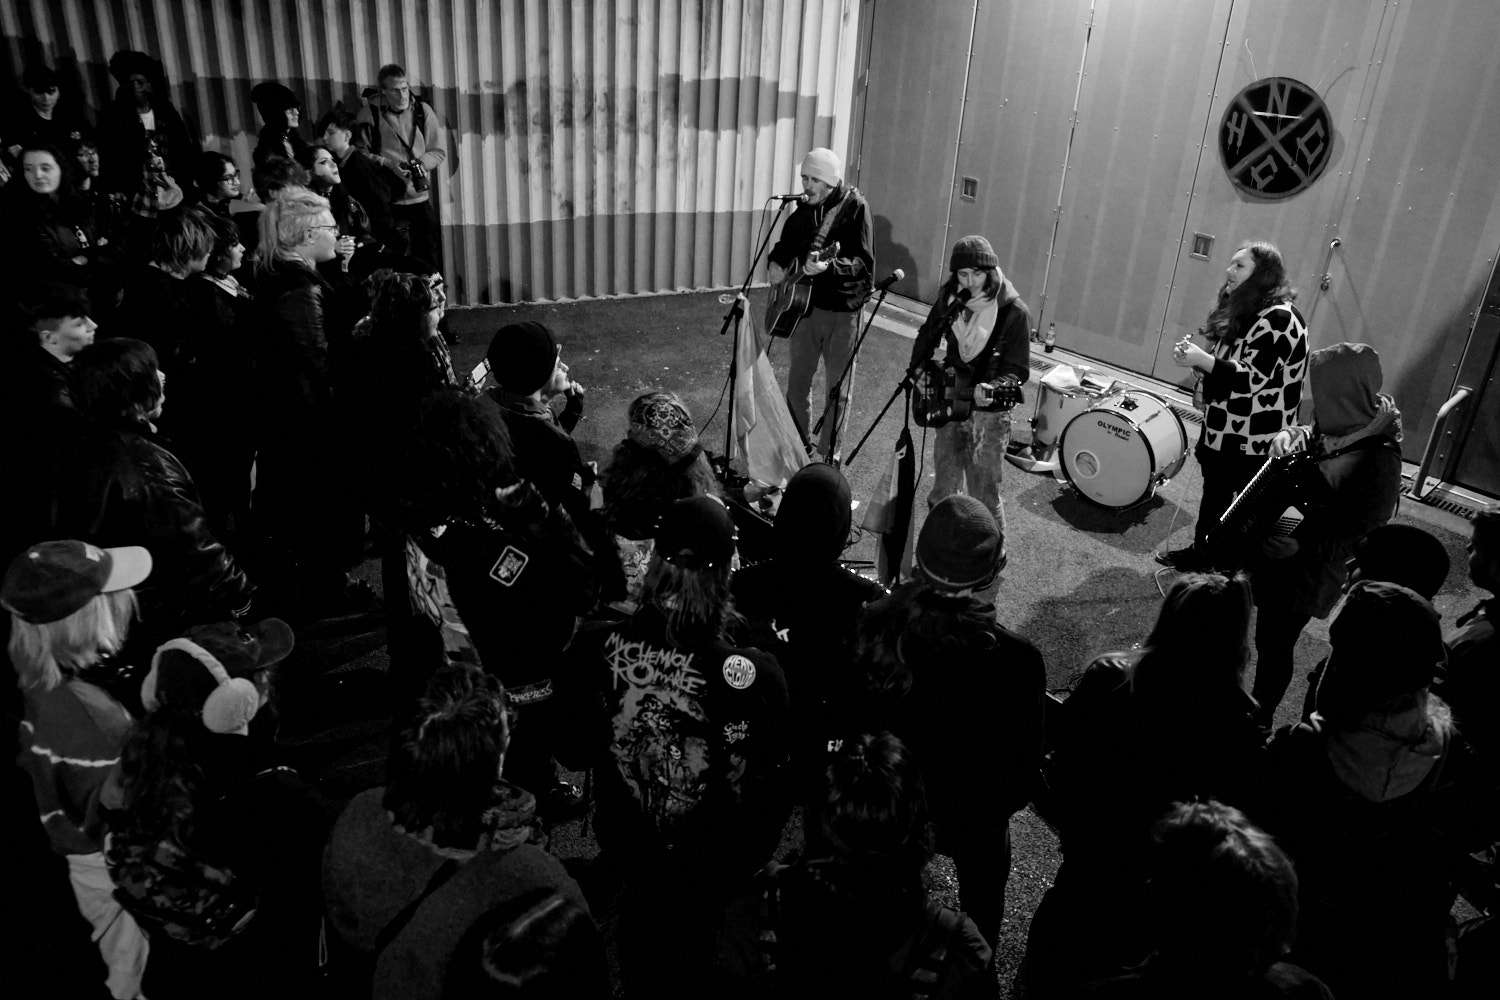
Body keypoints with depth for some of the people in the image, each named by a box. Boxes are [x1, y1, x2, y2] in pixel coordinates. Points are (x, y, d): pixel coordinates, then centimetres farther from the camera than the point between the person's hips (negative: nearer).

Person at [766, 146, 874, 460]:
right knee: (798, 380, 12)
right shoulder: (804, 209, 5)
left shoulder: (854, 207, -11)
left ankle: (828, 454, 18)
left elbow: (864, 263, -19)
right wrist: (775, 263, 1)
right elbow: (785, 244, 22)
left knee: (839, 387, 5)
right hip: (805, 303, 5)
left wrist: (829, 266, -36)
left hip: (842, 308, -5)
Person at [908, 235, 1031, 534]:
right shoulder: (949, 295, -2)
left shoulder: (1013, 311, -17)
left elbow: (1018, 369, -14)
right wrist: (918, 368, 1)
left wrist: (992, 388, -33)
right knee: (945, 482, 18)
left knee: (983, 493, -1)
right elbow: (928, 335, 15)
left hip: (989, 411, -5)